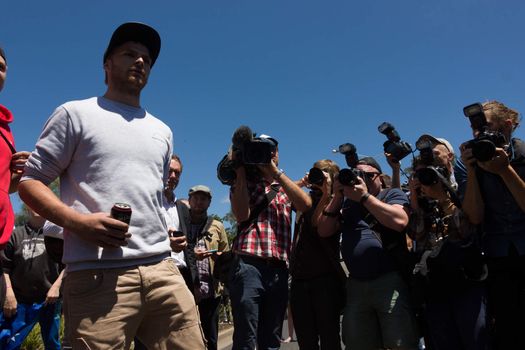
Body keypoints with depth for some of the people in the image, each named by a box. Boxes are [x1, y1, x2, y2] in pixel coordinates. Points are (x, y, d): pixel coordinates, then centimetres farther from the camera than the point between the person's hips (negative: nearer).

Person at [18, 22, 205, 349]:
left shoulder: (162, 130, 22)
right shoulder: (76, 113, 8)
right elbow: (30, 181, 3)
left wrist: (167, 233, 13)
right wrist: (79, 222, -13)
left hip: (162, 269, 5)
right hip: (99, 275, -4)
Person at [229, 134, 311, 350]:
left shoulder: (285, 187, 19)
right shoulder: (243, 183, 11)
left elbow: (305, 204, -2)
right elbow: (242, 214, -8)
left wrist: (275, 172, -3)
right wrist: (240, 169, -2)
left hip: (279, 270, 4)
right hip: (249, 266, -3)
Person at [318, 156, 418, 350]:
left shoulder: (393, 194, 6)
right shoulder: (346, 202, 19)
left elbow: (400, 221, -15)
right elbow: (323, 231, 9)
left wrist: (365, 196, -12)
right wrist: (337, 197, 1)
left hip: (390, 280, -4)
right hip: (355, 284, 5)